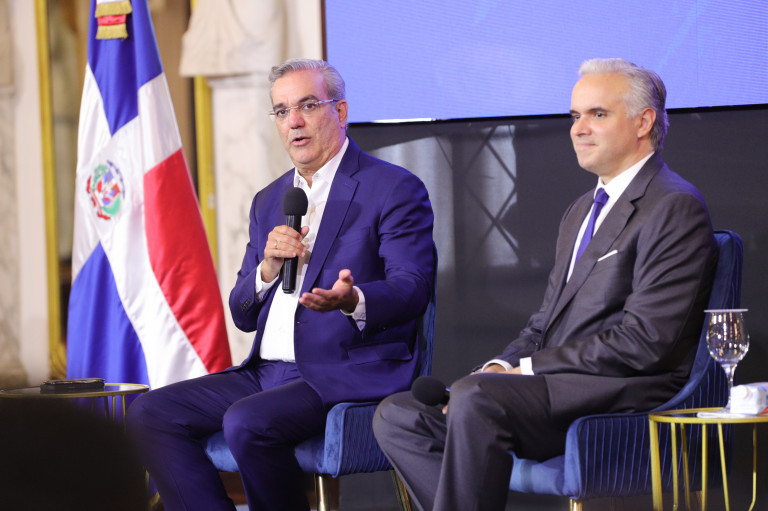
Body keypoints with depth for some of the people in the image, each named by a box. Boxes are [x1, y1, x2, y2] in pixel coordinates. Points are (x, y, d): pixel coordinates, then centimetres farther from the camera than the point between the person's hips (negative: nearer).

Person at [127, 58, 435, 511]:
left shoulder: (394, 189, -1)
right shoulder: (269, 201, 20)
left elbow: (412, 289, -13)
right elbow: (243, 316, 19)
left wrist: (351, 300, -34)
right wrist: (268, 269, -4)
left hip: (348, 374, -7)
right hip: (269, 372, 7)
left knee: (246, 423, -32)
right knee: (149, 414, -10)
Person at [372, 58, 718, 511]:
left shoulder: (675, 208, -6)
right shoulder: (581, 211, 25)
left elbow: (645, 342, -15)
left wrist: (528, 369, -13)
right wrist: (502, 366, 1)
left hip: (626, 395, -9)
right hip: (554, 388, 10)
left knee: (475, 399, -32)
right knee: (398, 417, -5)